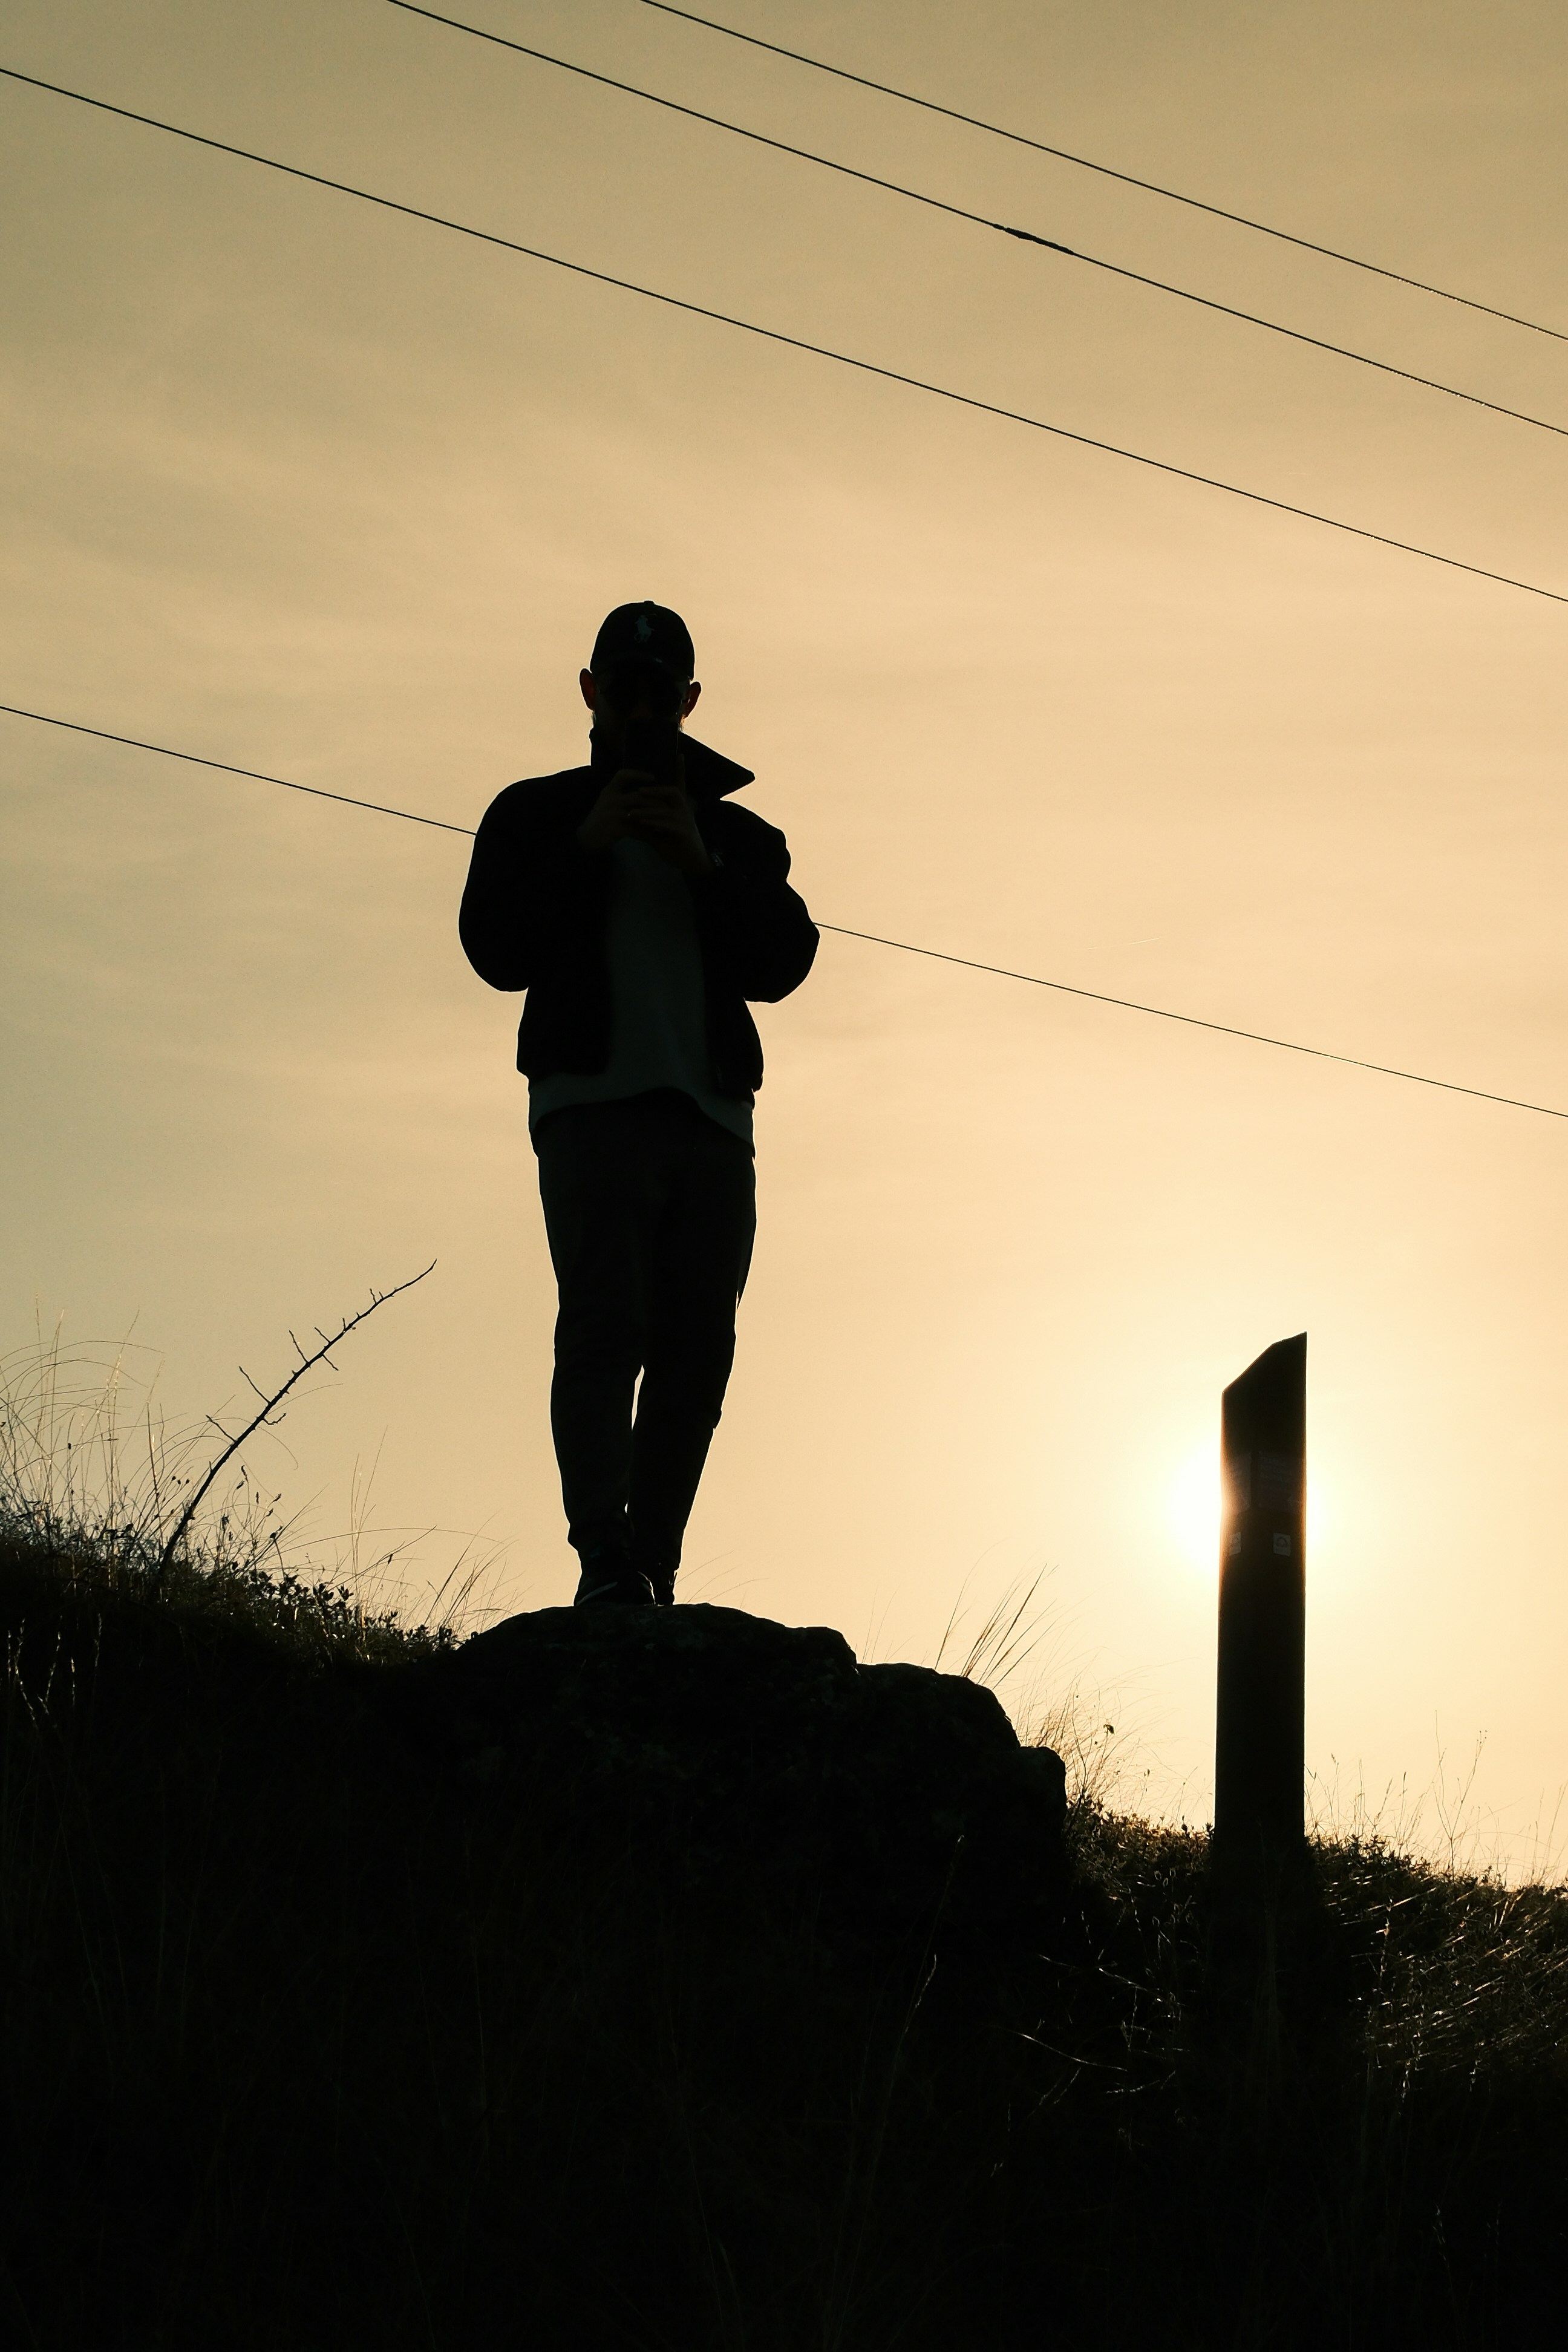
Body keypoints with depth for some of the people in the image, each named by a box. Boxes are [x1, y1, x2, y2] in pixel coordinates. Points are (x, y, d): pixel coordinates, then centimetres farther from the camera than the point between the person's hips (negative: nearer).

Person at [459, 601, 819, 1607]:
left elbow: (784, 963, 7)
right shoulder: (538, 814, 18)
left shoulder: (739, 834, 22)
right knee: (604, 1328, -18)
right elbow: (499, 951, 4)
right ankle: (606, 1563, -25)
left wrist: (704, 865, -6)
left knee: (697, 1352, -4)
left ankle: (653, 1575, -3)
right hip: (593, 1100, -3)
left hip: (712, 1114, 3)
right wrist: (585, 848, -5)